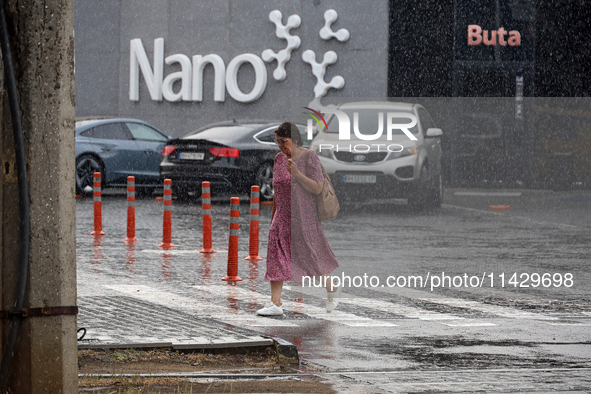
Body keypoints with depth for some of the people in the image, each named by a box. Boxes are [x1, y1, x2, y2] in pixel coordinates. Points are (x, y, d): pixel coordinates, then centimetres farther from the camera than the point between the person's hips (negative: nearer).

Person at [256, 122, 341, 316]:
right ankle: (275, 303, -6)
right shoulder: (279, 158, 9)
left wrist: (296, 173, -24)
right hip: (282, 218, 6)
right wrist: (273, 216, 17)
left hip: (303, 217, -6)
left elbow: (317, 188, -14)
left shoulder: (309, 158, -9)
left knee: (309, 258, 1)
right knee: (276, 257, -5)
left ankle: (332, 289, 27)